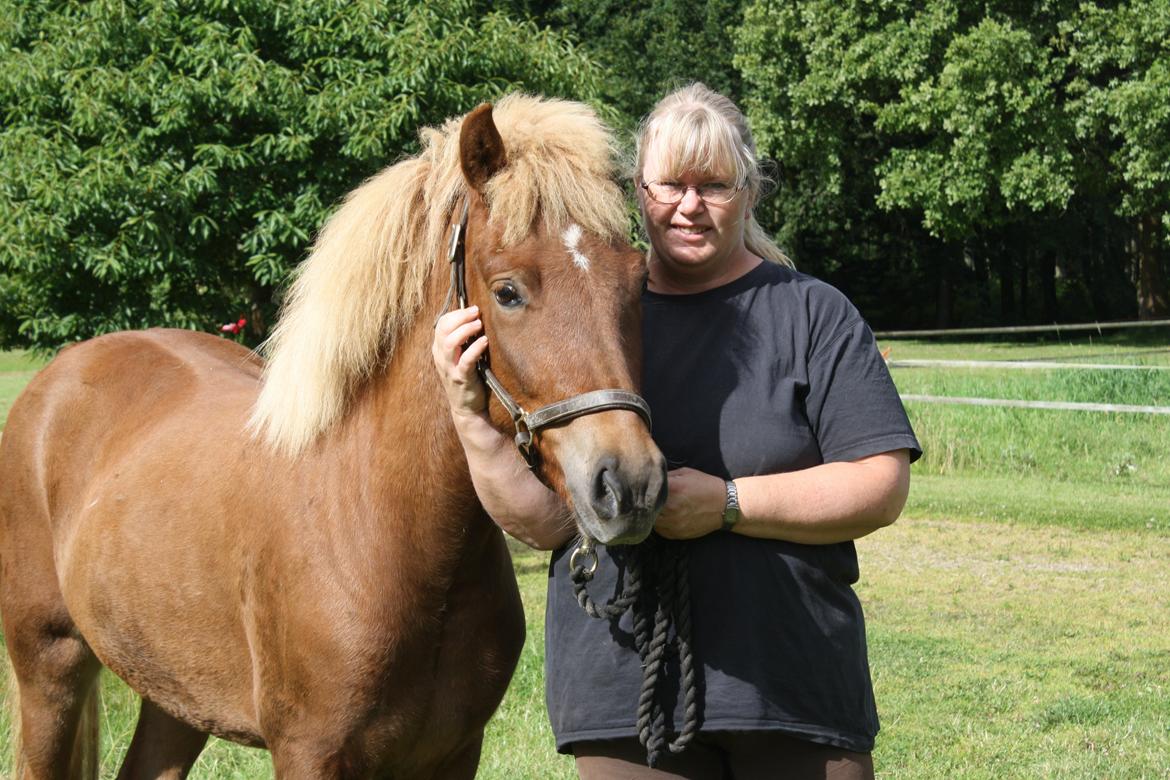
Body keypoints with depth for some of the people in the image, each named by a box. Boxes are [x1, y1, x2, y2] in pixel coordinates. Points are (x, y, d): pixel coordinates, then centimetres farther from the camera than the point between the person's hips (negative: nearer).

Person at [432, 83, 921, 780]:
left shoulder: (812, 315, 3)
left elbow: (883, 488, -7)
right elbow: (542, 520, 3)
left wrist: (727, 502, -16)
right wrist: (470, 411, -11)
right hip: (625, 691, 1)